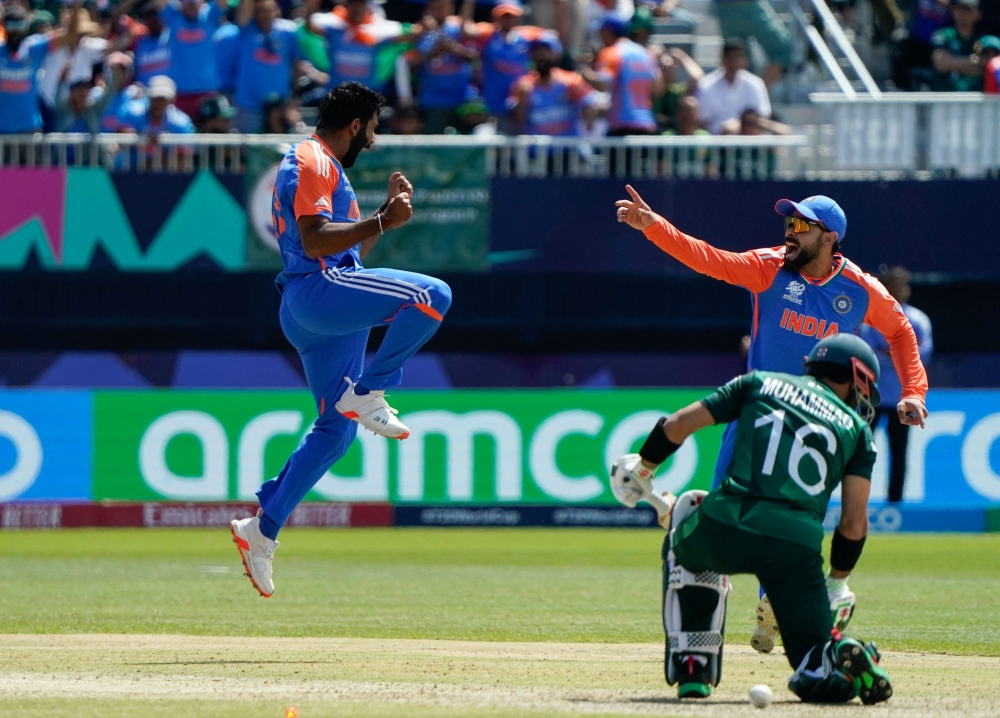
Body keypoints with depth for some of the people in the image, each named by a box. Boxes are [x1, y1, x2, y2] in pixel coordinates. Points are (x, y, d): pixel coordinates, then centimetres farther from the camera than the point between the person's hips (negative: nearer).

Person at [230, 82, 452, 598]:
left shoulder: (323, 166, 29)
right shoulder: (312, 163, -5)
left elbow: (351, 249, 30)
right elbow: (315, 241, -18)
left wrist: (388, 211, 23)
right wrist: (382, 223, -21)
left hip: (308, 312, 11)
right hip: (319, 289, -11)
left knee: (337, 428, 9)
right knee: (432, 297, -25)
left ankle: (262, 530, 9)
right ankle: (366, 394, -19)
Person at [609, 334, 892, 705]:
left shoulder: (761, 383, 20)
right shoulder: (856, 428, 18)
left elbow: (678, 425, 15)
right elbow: (854, 524, 12)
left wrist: (642, 470, 32)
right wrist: (837, 582, 26)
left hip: (723, 531, 0)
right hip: (796, 546, 0)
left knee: (685, 543, 37)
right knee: (816, 670, 14)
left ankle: (691, 667, 21)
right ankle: (845, 663, -22)